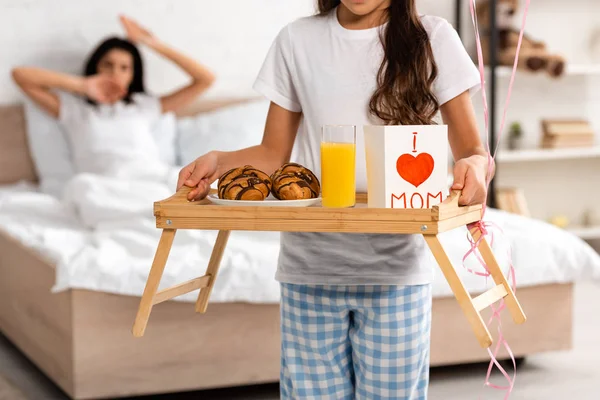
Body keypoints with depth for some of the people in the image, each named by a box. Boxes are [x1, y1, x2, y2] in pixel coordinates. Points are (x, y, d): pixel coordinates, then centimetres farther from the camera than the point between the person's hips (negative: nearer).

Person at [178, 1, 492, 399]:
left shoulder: (431, 38, 1)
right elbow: (273, 154, 11)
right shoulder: (297, 41, 7)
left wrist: (474, 166, -22)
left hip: (395, 270, -1)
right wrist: (218, 161, -8)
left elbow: (474, 151, 2)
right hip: (310, 267, 2)